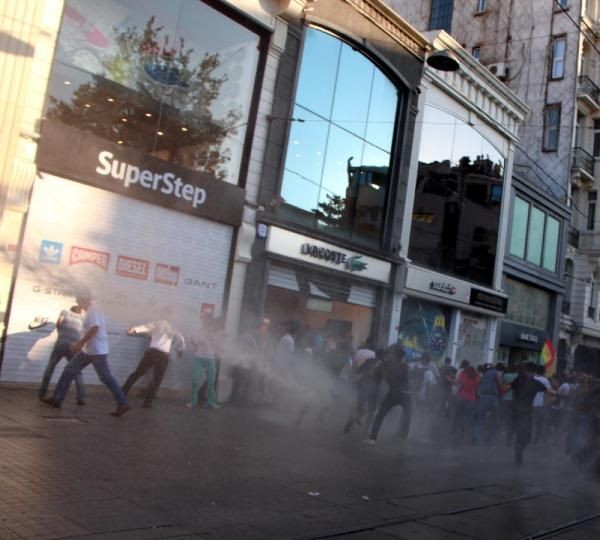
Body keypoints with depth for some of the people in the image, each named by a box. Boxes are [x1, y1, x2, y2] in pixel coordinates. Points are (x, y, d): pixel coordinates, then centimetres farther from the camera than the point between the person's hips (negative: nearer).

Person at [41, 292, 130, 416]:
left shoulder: (93, 309, -15)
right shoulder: (92, 310, 16)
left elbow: (94, 329, -26)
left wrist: (79, 343, -20)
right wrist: (80, 344, 19)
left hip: (97, 351, -10)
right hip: (88, 350, 10)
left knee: (106, 377, -7)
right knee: (69, 371, 11)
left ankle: (122, 404, -3)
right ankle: (57, 399, 15)